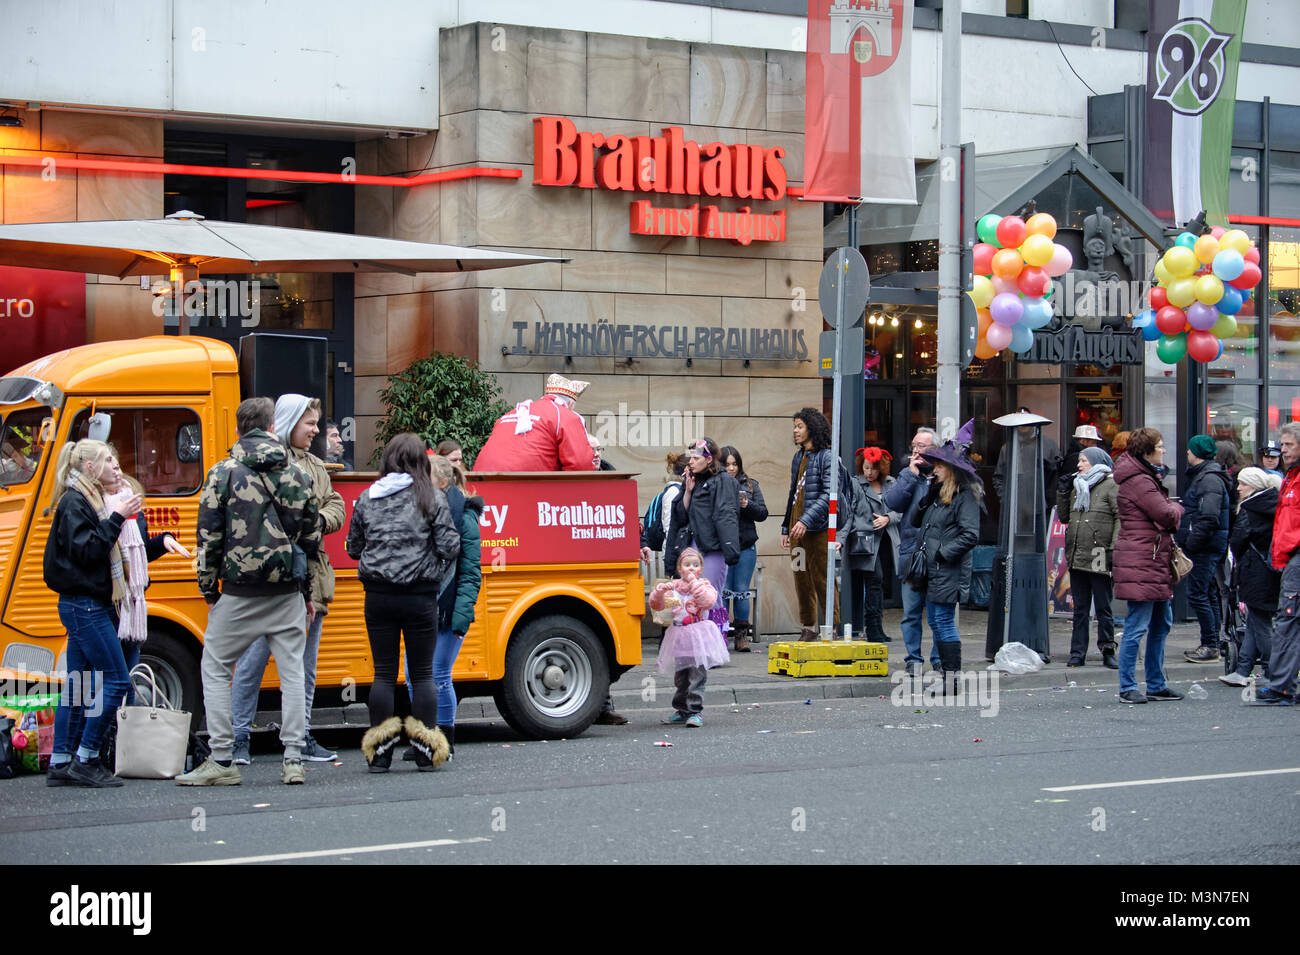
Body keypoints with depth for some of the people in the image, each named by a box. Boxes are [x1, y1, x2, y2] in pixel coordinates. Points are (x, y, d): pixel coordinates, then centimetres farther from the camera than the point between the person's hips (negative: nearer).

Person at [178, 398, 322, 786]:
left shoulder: (223, 473, -4)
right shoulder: (298, 474, 6)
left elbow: (209, 537, -4)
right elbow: (312, 538, 11)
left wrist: (209, 590, 6)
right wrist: (307, 592, 20)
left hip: (240, 591, -3)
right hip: (288, 591, 3)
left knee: (215, 669, 7)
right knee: (292, 670, 8)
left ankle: (220, 761, 2)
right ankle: (293, 761, 5)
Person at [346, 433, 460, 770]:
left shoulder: (366, 499, 3)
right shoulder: (432, 498, -5)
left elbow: (354, 548, 10)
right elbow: (449, 548, -8)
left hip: (378, 597, 2)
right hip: (420, 597, -2)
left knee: (384, 672, 8)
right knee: (422, 673, 7)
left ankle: (380, 753, 8)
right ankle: (426, 750, 8)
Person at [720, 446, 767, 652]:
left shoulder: (750, 485, 11)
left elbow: (763, 513, 8)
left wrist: (747, 505, -9)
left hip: (746, 546, 3)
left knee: (742, 591, 5)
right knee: (723, 591, -1)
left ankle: (742, 634, 11)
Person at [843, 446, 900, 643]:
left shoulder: (891, 484, 13)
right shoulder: (855, 485, 1)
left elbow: (900, 510, 13)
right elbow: (847, 514, -3)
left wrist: (888, 518, -7)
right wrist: (841, 538, -13)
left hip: (886, 541, 5)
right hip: (865, 541, -5)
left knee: (883, 583, 6)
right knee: (874, 580, -13)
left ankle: (877, 628, 13)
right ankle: (873, 628, -12)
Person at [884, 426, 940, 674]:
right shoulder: (908, 475, 12)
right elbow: (892, 502, -3)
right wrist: (911, 475, -6)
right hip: (911, 554, 3)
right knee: (911, 612, 5)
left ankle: (939, 661, 12)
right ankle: (913, 660, 12)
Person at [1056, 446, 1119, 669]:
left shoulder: (1110, 487, -3)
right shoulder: (1076, 487, 18)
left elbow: (1120, 518, -9)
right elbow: (1063, 517, 20)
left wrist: (1114, 548, -15)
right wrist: (1063, 493, 8)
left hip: (1099, 559, -6)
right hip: (1076, 557, 6)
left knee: (1103, 608, 0)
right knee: (1080, 609, 9)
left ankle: (1107, 651, 7)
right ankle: (1078, 652, 11)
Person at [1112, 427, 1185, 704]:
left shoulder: (1147, 478, 20)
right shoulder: (1138, 482, -16)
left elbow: (1167, 517, 22)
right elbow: (1167, 515, -18)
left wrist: (1172, 509, 1)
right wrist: (1178, 508, 2)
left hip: (1155, 563, 11)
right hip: (1140, 565, -11)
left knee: (1161, 624, 15)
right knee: (1137, 627, -9)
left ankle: (1156, 684, 23)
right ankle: (1127, 688, -5)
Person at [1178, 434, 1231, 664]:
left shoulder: (1210, 479, -15)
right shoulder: (1200, 476, 18)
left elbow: (1209, 518, -24)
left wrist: (1192, 543, -21)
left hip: (1206, 548, -11)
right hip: (1205, 547, 11)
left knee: (1197, 595, -10)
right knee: (1209, 595, 13)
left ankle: (1210, 646, -8)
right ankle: (1211, 645, 18)